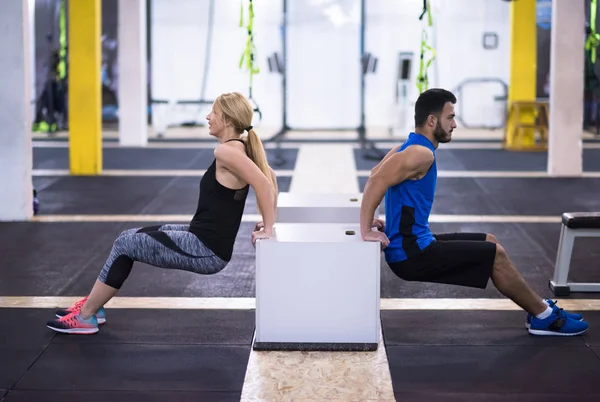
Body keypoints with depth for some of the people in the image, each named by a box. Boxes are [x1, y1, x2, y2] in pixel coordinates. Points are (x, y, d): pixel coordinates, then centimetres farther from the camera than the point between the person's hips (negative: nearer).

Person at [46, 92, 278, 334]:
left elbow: (264, 183, -31)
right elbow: (270, 176, 18)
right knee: (132, 236, 16)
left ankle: (85, 316, 12)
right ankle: (92, 303, 25)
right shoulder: (240, 147, 8)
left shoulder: (226, 151, -21)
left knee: (125, 244, 1)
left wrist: (267, 230, -23)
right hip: (203, 241, 10)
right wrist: (266, 223, 15)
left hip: (206, 250, -10)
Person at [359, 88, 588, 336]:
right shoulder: (422, 154, -19)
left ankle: (540, 309, 22)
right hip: (412, 254, -10)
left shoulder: (410, 148, 12)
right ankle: (545, 317, 10)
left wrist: (372, 223, 9)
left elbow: (375, 178, 17)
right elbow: (377, 181, -29)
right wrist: (366, 231, -25)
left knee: (489, 243, 16)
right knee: (494, 254, -4)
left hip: (412, 246, 10)